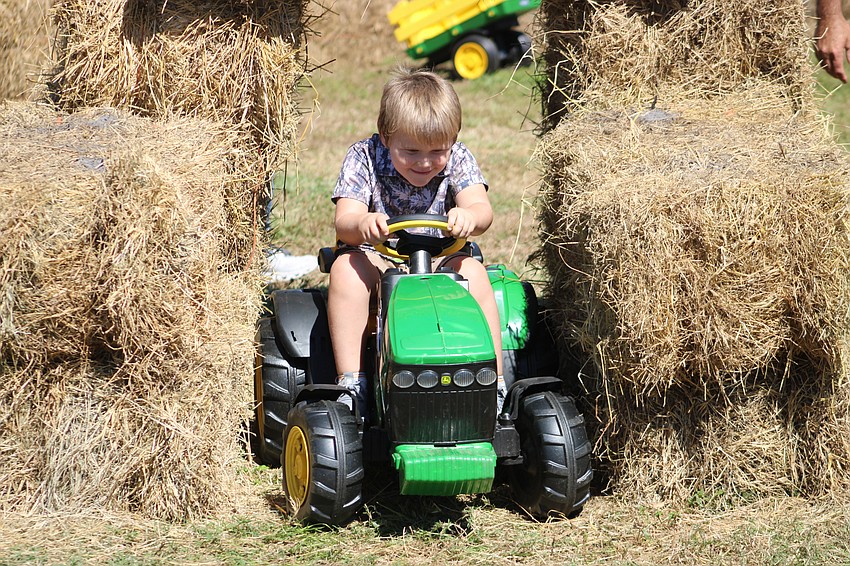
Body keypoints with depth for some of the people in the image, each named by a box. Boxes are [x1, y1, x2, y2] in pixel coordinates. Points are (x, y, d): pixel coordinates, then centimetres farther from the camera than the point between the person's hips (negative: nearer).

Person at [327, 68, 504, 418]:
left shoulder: (457, 159, -6)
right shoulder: (363, 158, -10)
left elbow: (482, 208, -22)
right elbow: (343, 221, -21)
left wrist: (469, 216, -48)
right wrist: (361, 224, -47)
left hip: (441, 261, 1)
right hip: (378, 260, -1)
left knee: (473, 271, -28)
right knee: (346, 267, -31)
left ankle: (494, 385, -27)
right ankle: (350, 383, -33)